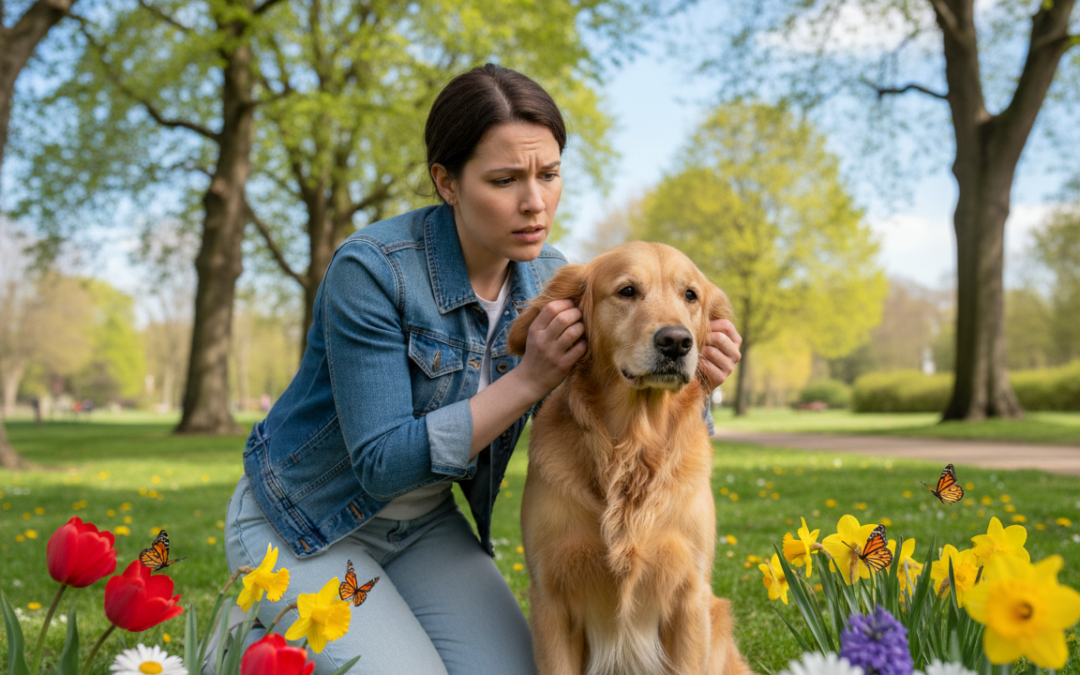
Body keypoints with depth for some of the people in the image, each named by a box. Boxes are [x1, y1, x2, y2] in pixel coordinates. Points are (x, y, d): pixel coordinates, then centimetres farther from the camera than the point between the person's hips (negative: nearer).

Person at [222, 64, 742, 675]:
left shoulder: (549, 280, -7)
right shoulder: (371, 269, -26)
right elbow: (382, 463, -27)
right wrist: (529, 379, -33)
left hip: (426, 526, 6)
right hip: (300, 526, -5)